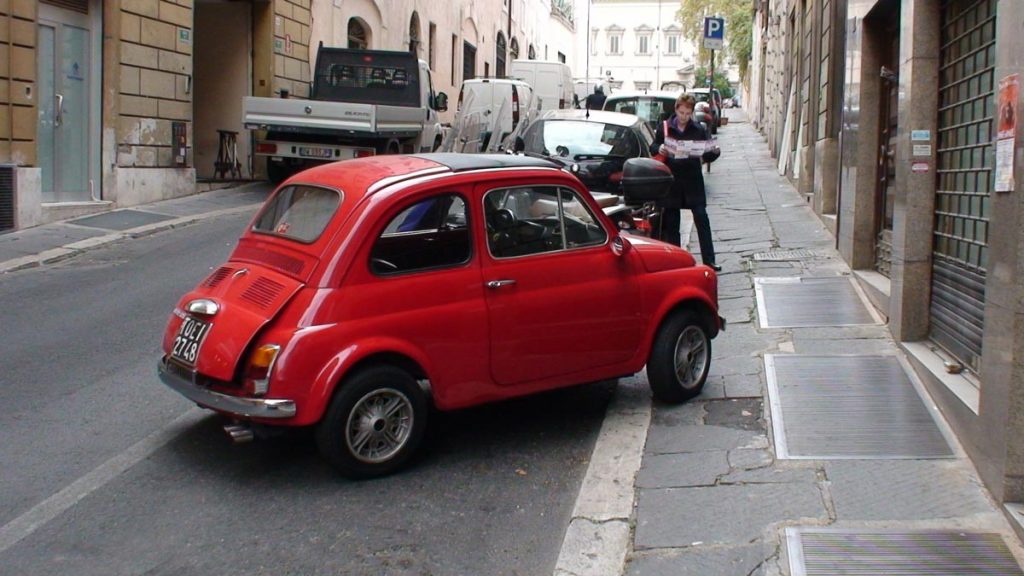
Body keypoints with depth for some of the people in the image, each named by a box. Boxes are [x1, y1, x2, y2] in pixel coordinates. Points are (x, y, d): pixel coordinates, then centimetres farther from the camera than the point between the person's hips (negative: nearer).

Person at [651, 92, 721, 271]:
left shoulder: (699, 130, 2)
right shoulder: (664, 127, 1)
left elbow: (708, 155, 5)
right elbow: (653, 148, 6)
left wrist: (715, 151, -17)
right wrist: (659, 149, -17)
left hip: (693, 180, 0)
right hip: (671, 180, 1)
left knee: (702, 219, -5)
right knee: (671, 222, 6)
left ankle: (709, 260, -2)